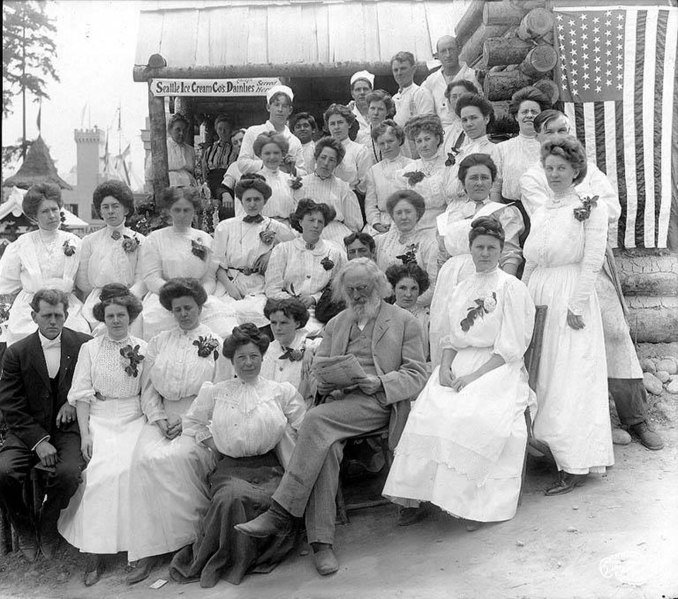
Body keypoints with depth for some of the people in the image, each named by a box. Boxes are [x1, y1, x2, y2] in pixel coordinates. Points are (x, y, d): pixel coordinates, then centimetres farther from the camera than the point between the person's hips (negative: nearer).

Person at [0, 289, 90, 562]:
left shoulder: (84, 344, 1)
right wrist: (38, 440, -15)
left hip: (67, 428, -1)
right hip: (27, 430, 1)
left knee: (68, 472, -27)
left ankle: (47, 526, 5)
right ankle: (24, 529, 7)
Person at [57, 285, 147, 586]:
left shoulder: (143, 349, 7)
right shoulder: (89, 348, 6)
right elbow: (81, 395, 2)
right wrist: (84, 434, -8)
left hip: (133, 420, 0)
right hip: (99, 420, 0)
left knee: (130, 468, -24)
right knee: (100, 472, -23)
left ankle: (133, 542, -10)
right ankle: (95, 552, -15)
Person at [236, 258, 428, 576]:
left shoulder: (405, 322, 10)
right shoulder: (336, 323, 25)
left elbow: (417, 374, 3)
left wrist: (380, 382, -14)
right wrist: (323, 382, -3)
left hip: (378, 401, -4)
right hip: (339, 400, 4)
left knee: (317, 419, -30)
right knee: (326, 445, -29)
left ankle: (280, 513, -30)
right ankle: (321, 540, -28)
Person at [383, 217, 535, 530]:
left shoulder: (511, 287, 1)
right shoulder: (461, 289, 19)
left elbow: (511, 348, -6)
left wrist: (475, 375, -16)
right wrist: (446, 365, -4)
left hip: (498, 367, -4)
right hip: (459, 364, 4)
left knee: (474, 418, -31)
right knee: (427, 412, -21)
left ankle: (473, 505, -19)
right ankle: (412, 499, -17)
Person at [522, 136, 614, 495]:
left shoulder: (590, 209, -2)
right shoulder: (540, 213, 16)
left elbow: (592, 262, -10)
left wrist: (576, 306, -16)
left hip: (571, 301, -6)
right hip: (537, 299, 6)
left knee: (570, 381, -5)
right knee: (540, 379, 7)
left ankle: (576, 467, 1)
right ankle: (550, 449, 18)